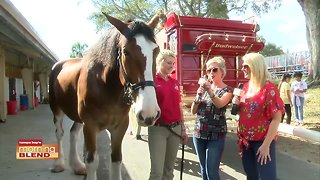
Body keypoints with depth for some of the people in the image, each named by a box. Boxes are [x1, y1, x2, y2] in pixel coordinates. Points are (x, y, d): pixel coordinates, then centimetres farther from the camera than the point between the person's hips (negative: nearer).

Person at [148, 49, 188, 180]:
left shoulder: (175, 82, 10)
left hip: (175, 128, 6)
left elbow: (179, 107, 14)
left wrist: (183, 128, 14)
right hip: (158, 129, -5)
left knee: (169, 168, 16)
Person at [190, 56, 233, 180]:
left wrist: (210, 91, -41)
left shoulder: (227, 90, -2)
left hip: (216, 135, -5)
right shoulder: (205, 87, 11)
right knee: (203, 170, 15)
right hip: (199, 133, 5)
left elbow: (219, 104, -24)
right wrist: (198, 95, -11)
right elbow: (193, 111, 5)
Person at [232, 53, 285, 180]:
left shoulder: (269, 89, -15)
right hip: (246, 140, 7)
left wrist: (266, 145, -19)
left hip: (262, 141, -6)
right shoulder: (246, 86, 6)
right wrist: (237, 104, -4)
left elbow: (277, 119, -17)